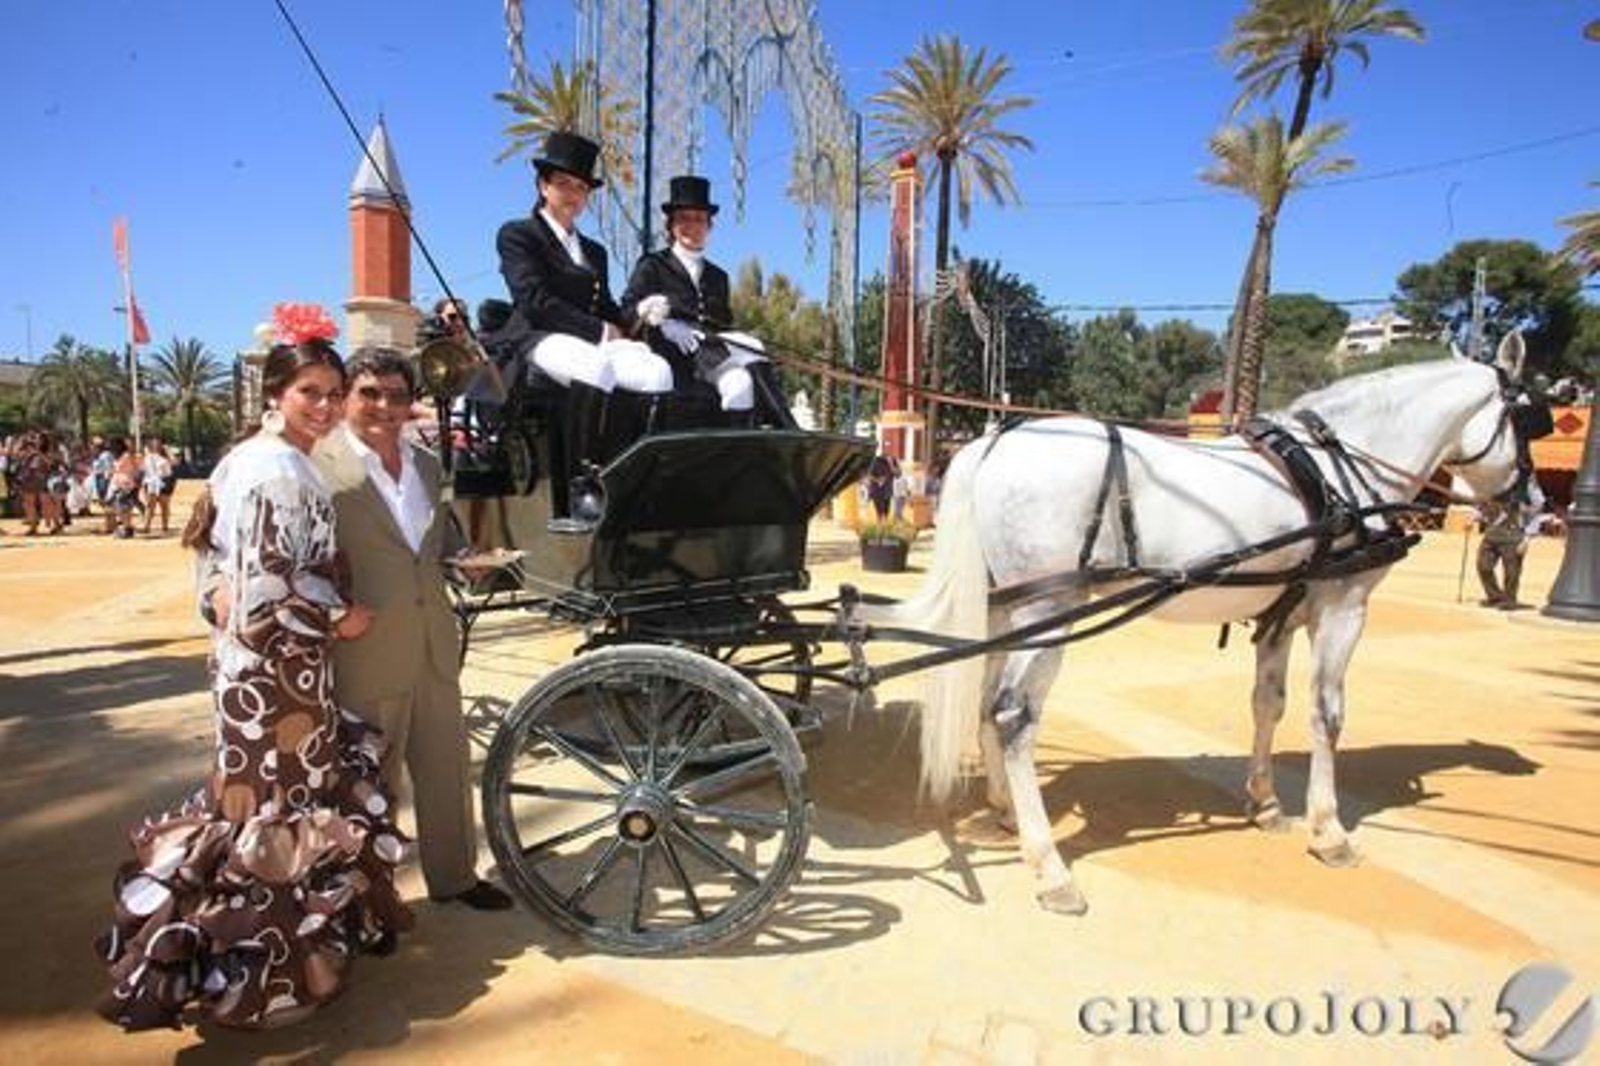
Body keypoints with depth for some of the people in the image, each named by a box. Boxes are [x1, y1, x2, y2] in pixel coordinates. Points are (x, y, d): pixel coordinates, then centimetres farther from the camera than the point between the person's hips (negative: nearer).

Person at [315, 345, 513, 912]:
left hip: (433, 646, 6)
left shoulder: (427, 465, 10)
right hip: (368, 652, -6)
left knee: (447, 766, 17)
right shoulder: (322, 465, -11)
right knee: (373, 780, 10)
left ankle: (454, 874, 35)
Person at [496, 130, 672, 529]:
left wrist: (628, 325, 1)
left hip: (597, 343, 6)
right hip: (542, 340, -6)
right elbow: (535, 301, -6)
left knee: (657, 371, -28)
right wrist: (600, 331, -11)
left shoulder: (594, 251, 31)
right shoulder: (517, 234, 10)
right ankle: (583, 492, -39)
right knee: (595, 365, -41)